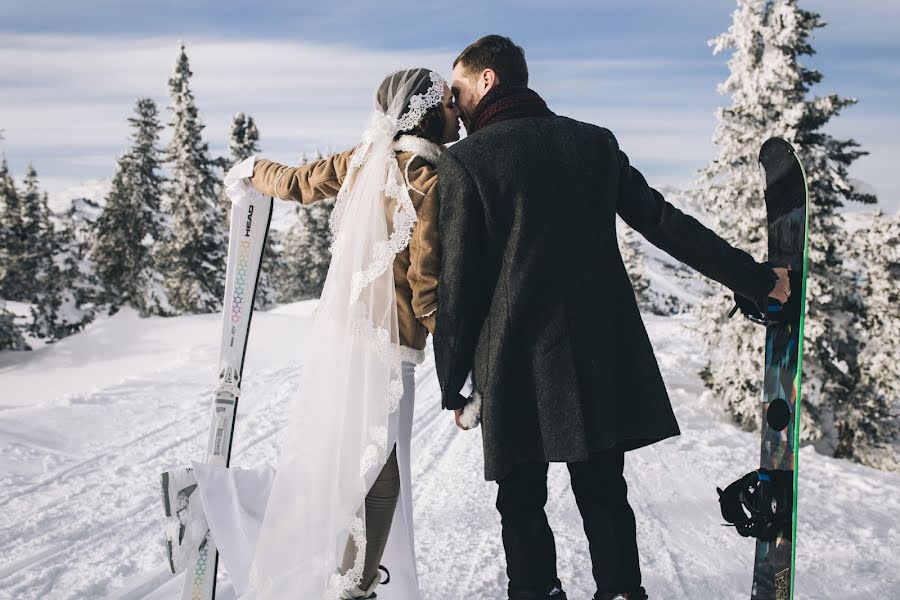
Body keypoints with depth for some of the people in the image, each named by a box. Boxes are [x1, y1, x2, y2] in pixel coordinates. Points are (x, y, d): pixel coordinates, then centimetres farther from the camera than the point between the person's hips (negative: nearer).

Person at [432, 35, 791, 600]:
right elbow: (666, 223, 7)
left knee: (523, 502, 9)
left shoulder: (465, 161, -5)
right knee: (605, 494, 13)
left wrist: (454, 385, 0)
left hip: (518, 368, -4)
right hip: (606, 361, 4)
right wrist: (756, 278, 14)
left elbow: (459, 285, -7)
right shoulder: (595, 142, 8)